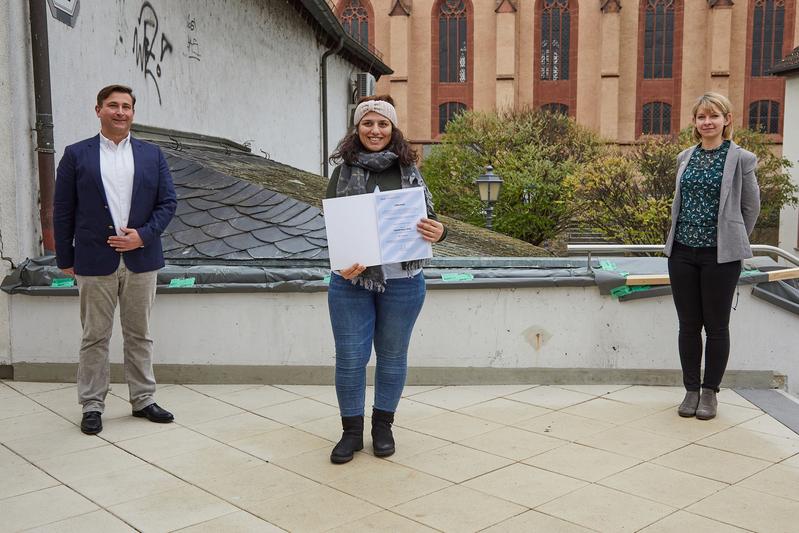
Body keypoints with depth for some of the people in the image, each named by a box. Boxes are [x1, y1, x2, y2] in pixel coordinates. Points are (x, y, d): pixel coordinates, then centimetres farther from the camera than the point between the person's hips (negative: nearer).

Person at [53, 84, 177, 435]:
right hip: (95, 262, -2)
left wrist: (143, 235, -10)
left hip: (141, 259, 2)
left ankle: (143, 400, 21)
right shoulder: (76, 155, 2)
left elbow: (168, 202, 5)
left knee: (139, 335, 10)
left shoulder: (152, 155, 8)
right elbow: (63, 211, 3)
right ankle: (92, 406, 15)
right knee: (95, 337, 5)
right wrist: (65, 259, 2)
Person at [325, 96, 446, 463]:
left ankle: (383, 426, 31)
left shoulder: (408, 170, 3)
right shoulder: (344, 171, 1)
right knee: (350, 358, 5)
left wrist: (438, 232, -20)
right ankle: (352, 430, 23)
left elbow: (427, 219, 5)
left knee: (392, 355, 12)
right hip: (351, 280, 0)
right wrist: (342, 263, -19)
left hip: (401, 281, 1)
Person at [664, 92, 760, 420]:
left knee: (716, 326, 5)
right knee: (688, 325, 9)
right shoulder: (685, 158, 9)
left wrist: (733, 242, 8)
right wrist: (680, 237, 15)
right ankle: (691, 390, 21)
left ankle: (710, 392, 18)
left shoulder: (741, 159, -4)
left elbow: (752, 207, 3)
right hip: (682, 251, 4)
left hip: (720, 255, -4)